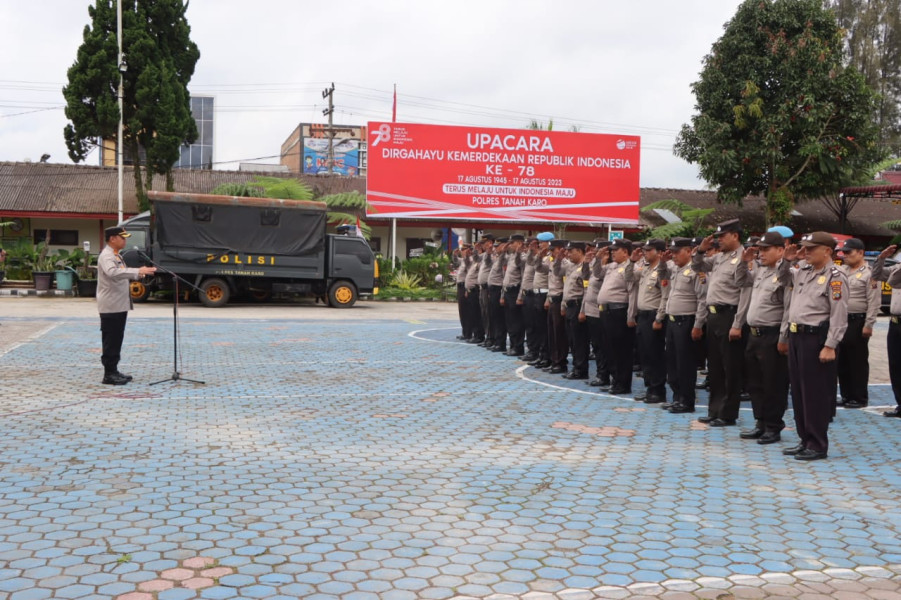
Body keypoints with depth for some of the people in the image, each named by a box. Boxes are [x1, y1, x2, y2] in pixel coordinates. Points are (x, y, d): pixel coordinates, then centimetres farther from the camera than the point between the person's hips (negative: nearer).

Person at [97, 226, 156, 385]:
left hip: (119, 305, 10)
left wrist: (139, 273, 13)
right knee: (110, 341, -5)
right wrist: (138, 272, -41)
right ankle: (109, 374, 0)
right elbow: (113, 272, -35)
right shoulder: (106, 256, -16)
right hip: (110, 306, -10)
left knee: (116, 340, 14)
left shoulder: (116, 256, 17)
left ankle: (113, 371, 21)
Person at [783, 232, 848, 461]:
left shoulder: (835, 277, -12)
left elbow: (839, 316, -16)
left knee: (816, 394, -2)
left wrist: (830, 346, -20)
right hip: (796, 336, 8)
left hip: (816, 338, -8)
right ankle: (805, 440, 23)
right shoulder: (803, 270, 12)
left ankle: (818, 445, 7)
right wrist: (786, 260, 14)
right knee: (798, 390, 13)